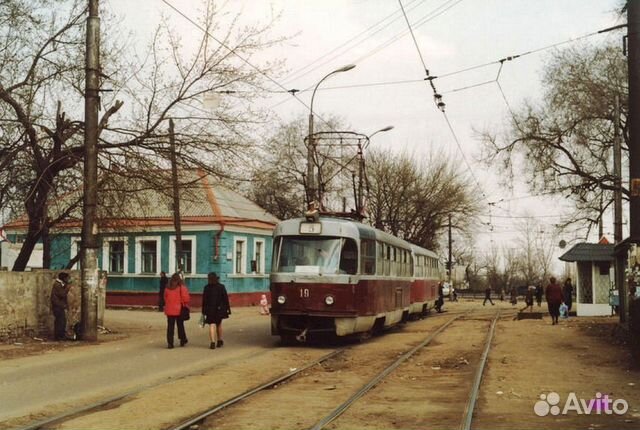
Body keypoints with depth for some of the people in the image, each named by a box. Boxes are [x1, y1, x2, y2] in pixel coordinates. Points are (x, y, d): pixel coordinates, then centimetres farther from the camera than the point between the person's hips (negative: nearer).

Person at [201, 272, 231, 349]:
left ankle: (213, 342, -16)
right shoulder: (221, 287, -1)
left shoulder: (206, 288, -2)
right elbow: (225, 299, -3)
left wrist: (204, 311, 4)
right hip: (219, 309, 2)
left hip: (210, 309, -2)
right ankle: (219, 341, 29)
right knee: (219, 324, 19)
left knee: (212, 325, -2)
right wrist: (227, 309, 1)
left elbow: (204, 300, -1)